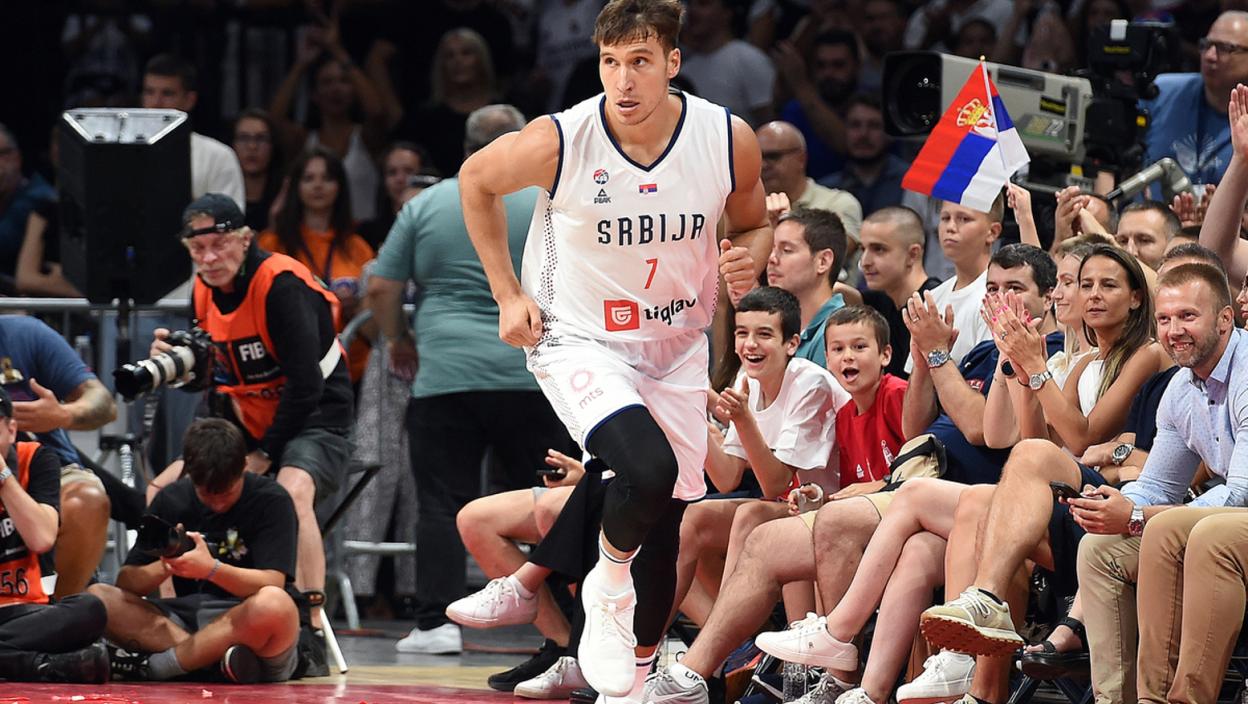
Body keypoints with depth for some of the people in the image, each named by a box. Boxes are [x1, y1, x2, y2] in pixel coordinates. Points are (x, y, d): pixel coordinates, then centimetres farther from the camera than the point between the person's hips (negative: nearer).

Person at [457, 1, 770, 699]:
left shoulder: (729, 139, -14)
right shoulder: (559, 142, -21)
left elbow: (754, 222, 8)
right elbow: (477, 180, 0)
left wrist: (749, 259, -16)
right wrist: (509, 295, -1)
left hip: (677, 346, 4)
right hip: (579, 340, -4)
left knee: (666, 525, 8)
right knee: (648, 470, -29)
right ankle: (609, 582, 2)